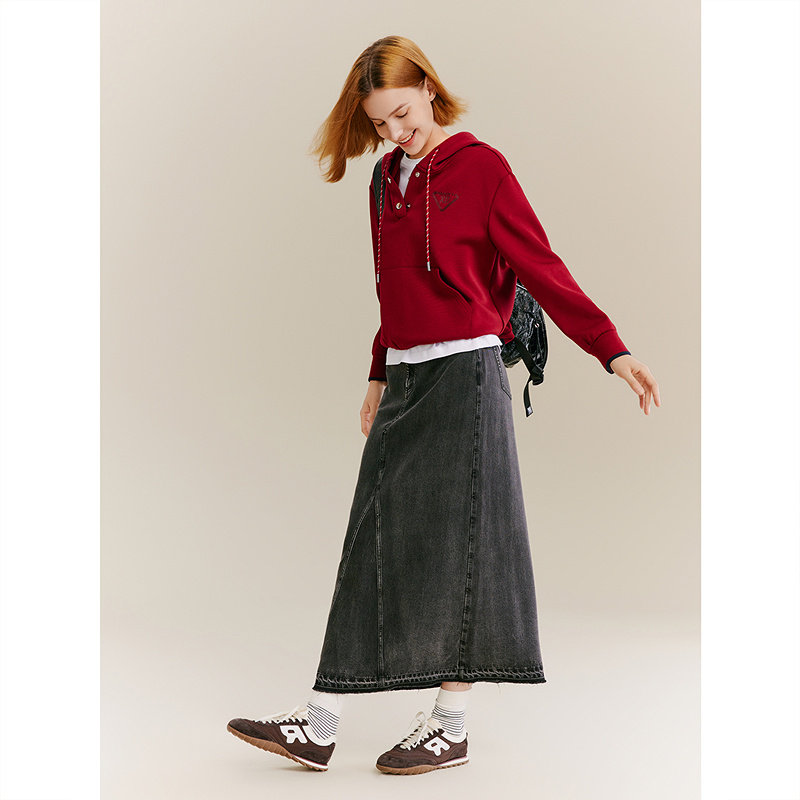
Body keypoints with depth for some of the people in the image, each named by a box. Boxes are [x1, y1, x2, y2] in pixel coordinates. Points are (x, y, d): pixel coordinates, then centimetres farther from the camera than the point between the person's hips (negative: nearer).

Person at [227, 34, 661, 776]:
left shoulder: (480, 166, -5)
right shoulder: (386, 181, 14)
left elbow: (542, 268, -8)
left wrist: (612, 351, -14)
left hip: (464, 373, -6)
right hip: (405, 379, 6)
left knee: (458, 543, -1)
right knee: (375, 543, 5)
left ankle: (450, 723, 11)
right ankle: (318, 724, 8)